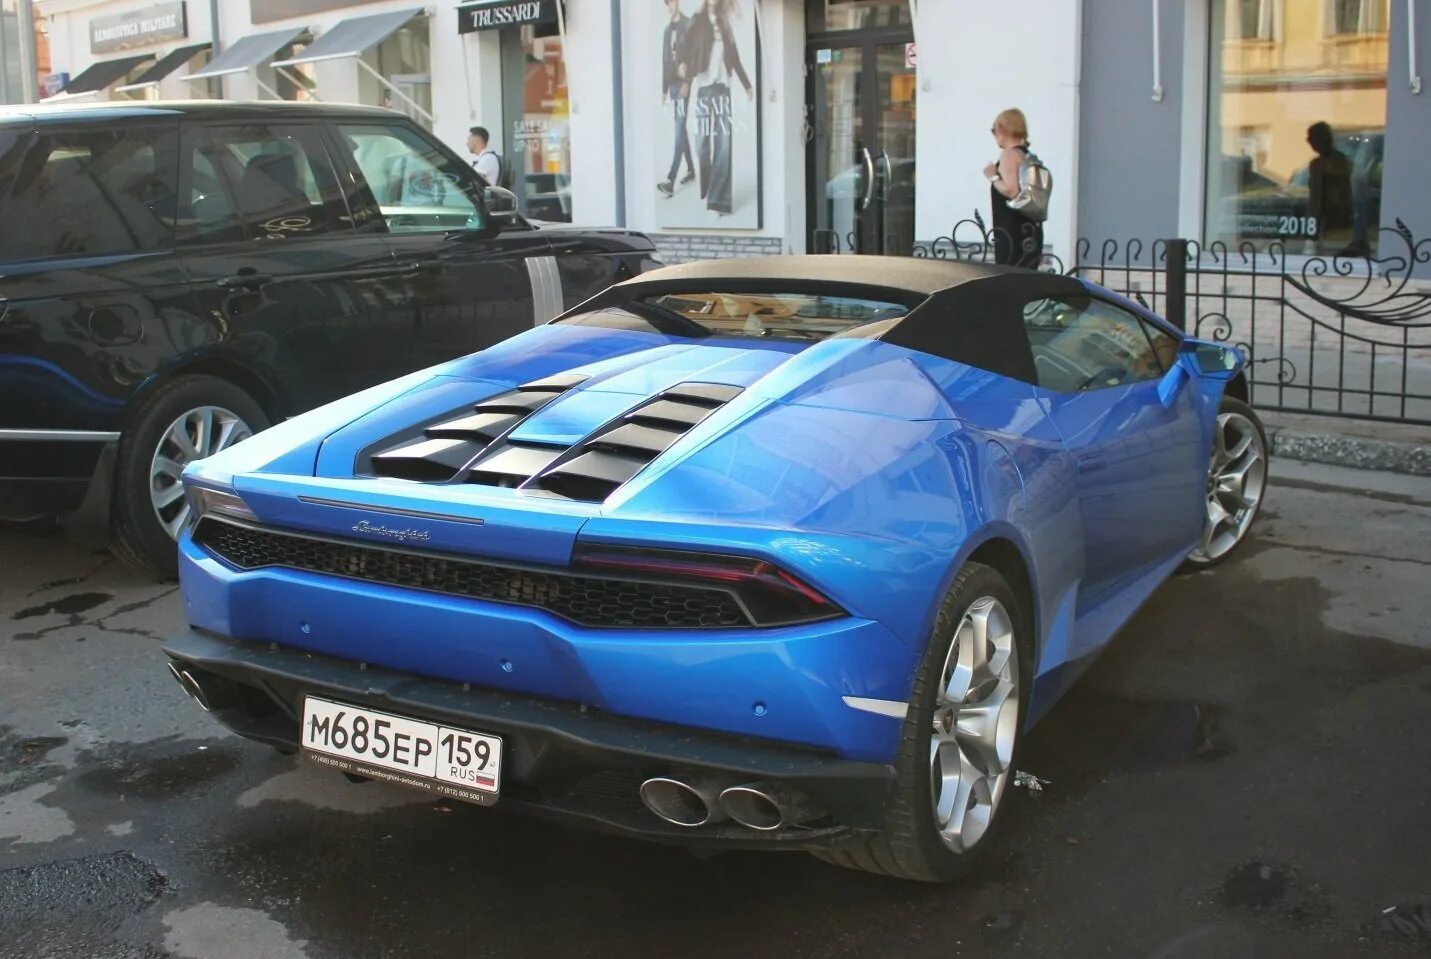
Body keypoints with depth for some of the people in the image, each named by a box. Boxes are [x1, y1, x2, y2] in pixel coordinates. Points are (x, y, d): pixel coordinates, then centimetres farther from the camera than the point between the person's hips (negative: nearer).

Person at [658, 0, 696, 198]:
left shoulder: (689, 25, -6)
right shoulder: (667, 30, 16)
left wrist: (687, 82, -22)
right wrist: (664, 88, 16)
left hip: (684, 84, -8)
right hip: (672, 84, 8)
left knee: (680, 130, -12)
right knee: (681, 129, 14)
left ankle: (670, 181, -21)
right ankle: (691, 169, 27)